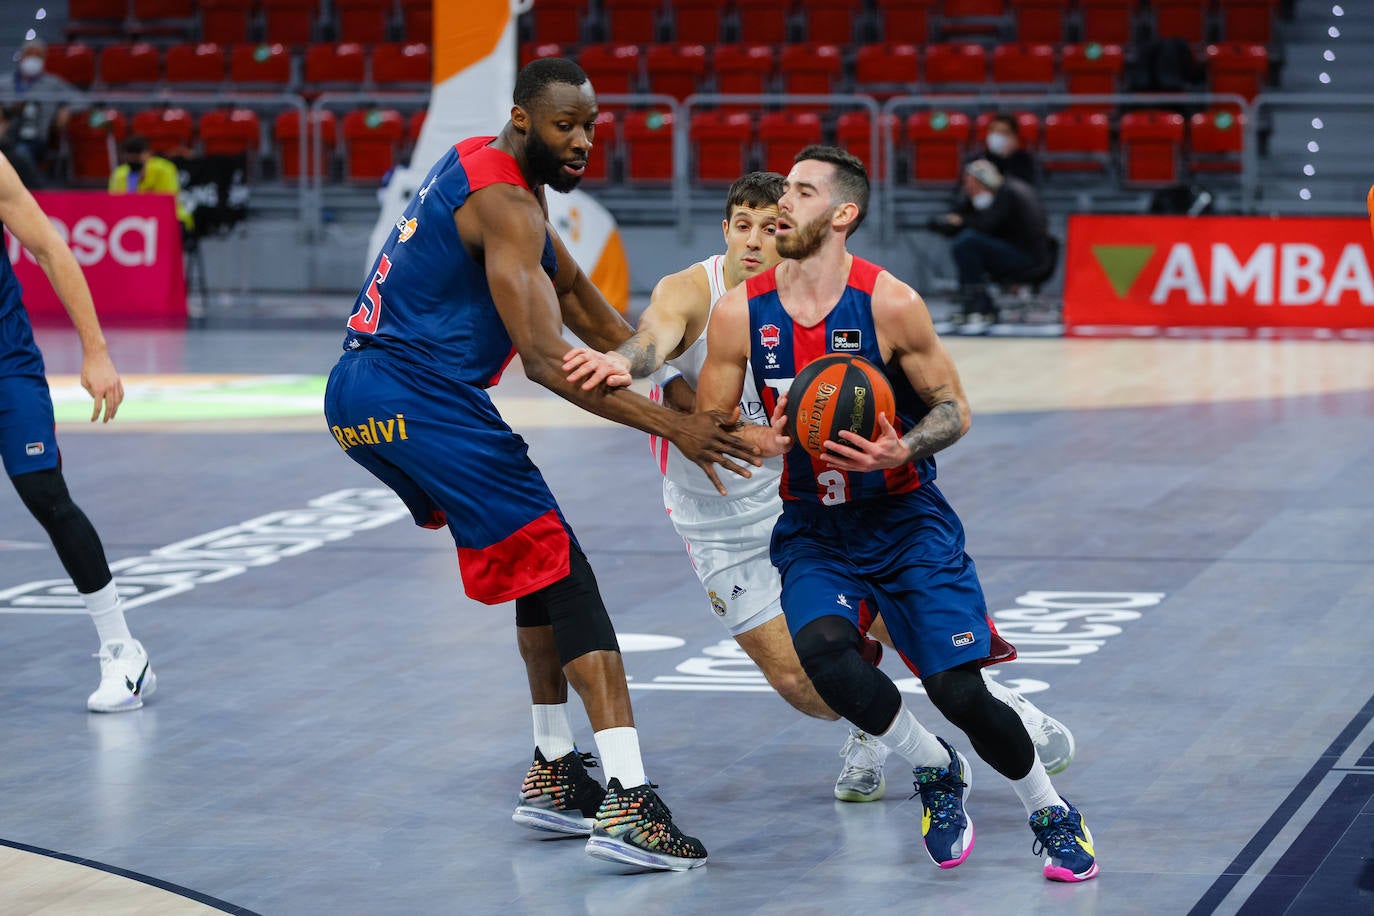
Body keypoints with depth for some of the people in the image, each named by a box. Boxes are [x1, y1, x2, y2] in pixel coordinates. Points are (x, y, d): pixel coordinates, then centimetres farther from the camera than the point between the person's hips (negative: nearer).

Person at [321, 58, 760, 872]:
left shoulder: (483, 168, 19)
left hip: (360, 399, 10)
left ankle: (553, 775, 24)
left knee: (539, 560, 21)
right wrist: (671, 427, -21)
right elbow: (546, 360, -21)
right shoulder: (506, 203, -13)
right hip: (423, 399, -10)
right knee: (565, 575, -11)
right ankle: (630, 805, -21)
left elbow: (574, 291, 28)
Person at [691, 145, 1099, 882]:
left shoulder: (890, 303, -14)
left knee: (960, 690, -12)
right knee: (822, 650, -28)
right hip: (813, 530, 2)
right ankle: (933, 771, -1)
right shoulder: (740, 312, -6)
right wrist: (761, 441, -21)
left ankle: (1050, 814, 16)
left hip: (907, 522, -2)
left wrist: (902, 451, -27)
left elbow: (954, 410, -6)